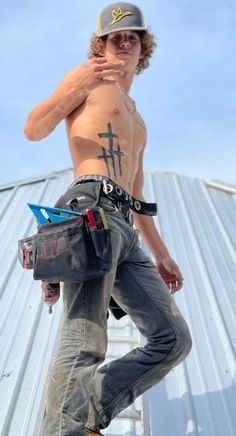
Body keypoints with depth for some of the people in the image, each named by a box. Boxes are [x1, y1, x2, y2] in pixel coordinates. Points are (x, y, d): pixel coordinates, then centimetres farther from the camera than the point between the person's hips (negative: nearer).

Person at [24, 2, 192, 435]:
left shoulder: (136, 118, 34)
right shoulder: (88, 79, 16)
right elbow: (33, 130, 1)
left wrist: (160, 253, 25)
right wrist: (74, 86, -15)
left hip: (123, 228, 8)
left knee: (174, 338, 5)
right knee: (85, 343, -16)